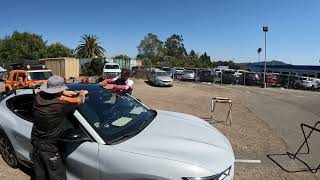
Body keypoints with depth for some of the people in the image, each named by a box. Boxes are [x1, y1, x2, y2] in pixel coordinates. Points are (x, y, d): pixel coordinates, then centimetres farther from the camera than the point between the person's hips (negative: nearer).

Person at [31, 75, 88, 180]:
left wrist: (69, 92, 3)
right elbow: (80, 100, -11)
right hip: (49, 149, -7)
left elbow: (52, 91, 11)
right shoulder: (62, 103, -27)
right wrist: (82, 94, 11)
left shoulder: (39, 96, -10)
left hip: (35, 143, 7)